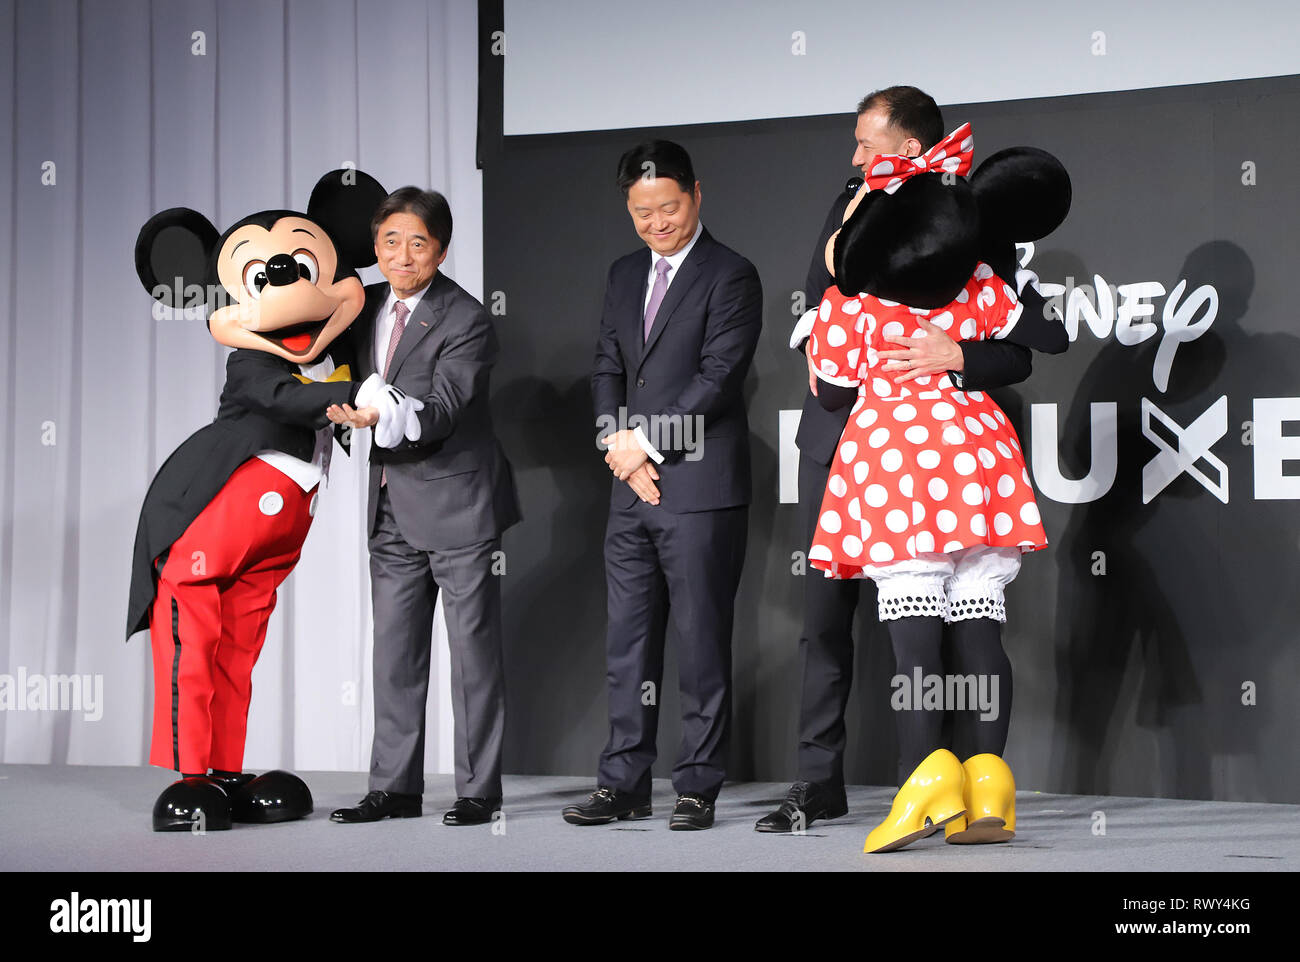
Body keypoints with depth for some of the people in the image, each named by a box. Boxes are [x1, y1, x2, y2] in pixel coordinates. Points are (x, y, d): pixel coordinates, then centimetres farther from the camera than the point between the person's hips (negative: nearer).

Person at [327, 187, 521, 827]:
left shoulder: (466, 321, -13)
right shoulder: (368, 306, 8)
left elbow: (440, 411, -23)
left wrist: (382, 417, -37)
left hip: (457, 505, -7)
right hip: (392, 506, 7)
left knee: (473, 648, 0)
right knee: (394, 649, 9)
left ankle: (478, 790, 7)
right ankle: (395, 786, 17)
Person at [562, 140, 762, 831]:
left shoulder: (730, 276, -4)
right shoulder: (625, 275, 17)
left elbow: (718, 378, -12)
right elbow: (607, 370, 15)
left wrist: (646, 443, -10)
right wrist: (620, 451, 0)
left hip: (700, 488, -6)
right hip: (631, 489, 7)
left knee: (701, 640, -1)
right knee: (627, 640, 8)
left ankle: (697, 786, 7)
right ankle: (623, 785, 14)